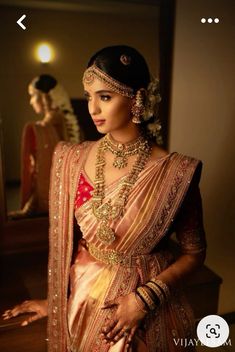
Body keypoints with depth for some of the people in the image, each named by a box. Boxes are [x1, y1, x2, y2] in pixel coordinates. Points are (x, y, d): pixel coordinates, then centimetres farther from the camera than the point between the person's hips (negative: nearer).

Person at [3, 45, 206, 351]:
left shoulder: (174, 172, -18)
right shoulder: (72, 160, -8)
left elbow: (194, 252, -8)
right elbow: (64, 239, 2)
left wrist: (144, 298, -18)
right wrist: (55, 299, 6)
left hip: (149, 310, -2)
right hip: (82, 300, 3)